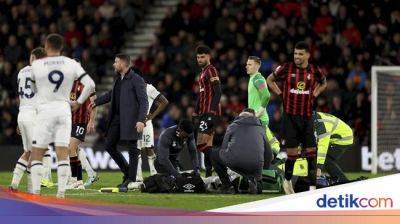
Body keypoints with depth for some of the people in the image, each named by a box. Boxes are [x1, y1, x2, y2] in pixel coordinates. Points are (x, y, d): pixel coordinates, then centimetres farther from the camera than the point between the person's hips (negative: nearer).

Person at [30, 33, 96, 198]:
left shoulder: (37, 65, -5)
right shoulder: (72, 64, 0)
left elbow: (33, 85, 10)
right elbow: (90, 85, -3)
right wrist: (78, 103, 9)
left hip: (45, 110, -2)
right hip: (64, 109, 2)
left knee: (37, 153, 5)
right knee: (62, 154, 4)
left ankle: (35, 191, -3)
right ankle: (61, 191, -2)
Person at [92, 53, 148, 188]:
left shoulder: (136, 80, -10)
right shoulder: (119, 79, 15)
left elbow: (144, 101, -14)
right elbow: (111, 94, 33)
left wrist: (141, 120, -23)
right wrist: (96, 102, 38)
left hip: (130, 120, -9)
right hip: (117, 118, 9)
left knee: (132, 149, -3)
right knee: (109, 145, 8)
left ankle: (131, 179, 3)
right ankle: (127, 171, 20)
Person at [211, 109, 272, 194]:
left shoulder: (232, 126, 24)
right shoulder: (260, 128, 28)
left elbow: (224, 148, 23)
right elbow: (269, 154, 28)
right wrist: (264, 168, 45)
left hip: (233, 160, -2)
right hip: (255, 164, 2)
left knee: (215, 154, 30)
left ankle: (227, 186, 18)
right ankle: (253, 180, 0)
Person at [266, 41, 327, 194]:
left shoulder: (315, 71, 1)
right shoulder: (286, 68, -4)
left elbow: (323, 83, 24)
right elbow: (270, 80, 12)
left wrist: (314, 94, 9)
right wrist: (280, 93, 4)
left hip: (307, 117, 2)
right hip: (290, 116, -1)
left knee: (311, 151, -3)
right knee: (292, 152, 0)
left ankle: (312, 186, 0)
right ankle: (287, 180, 23)